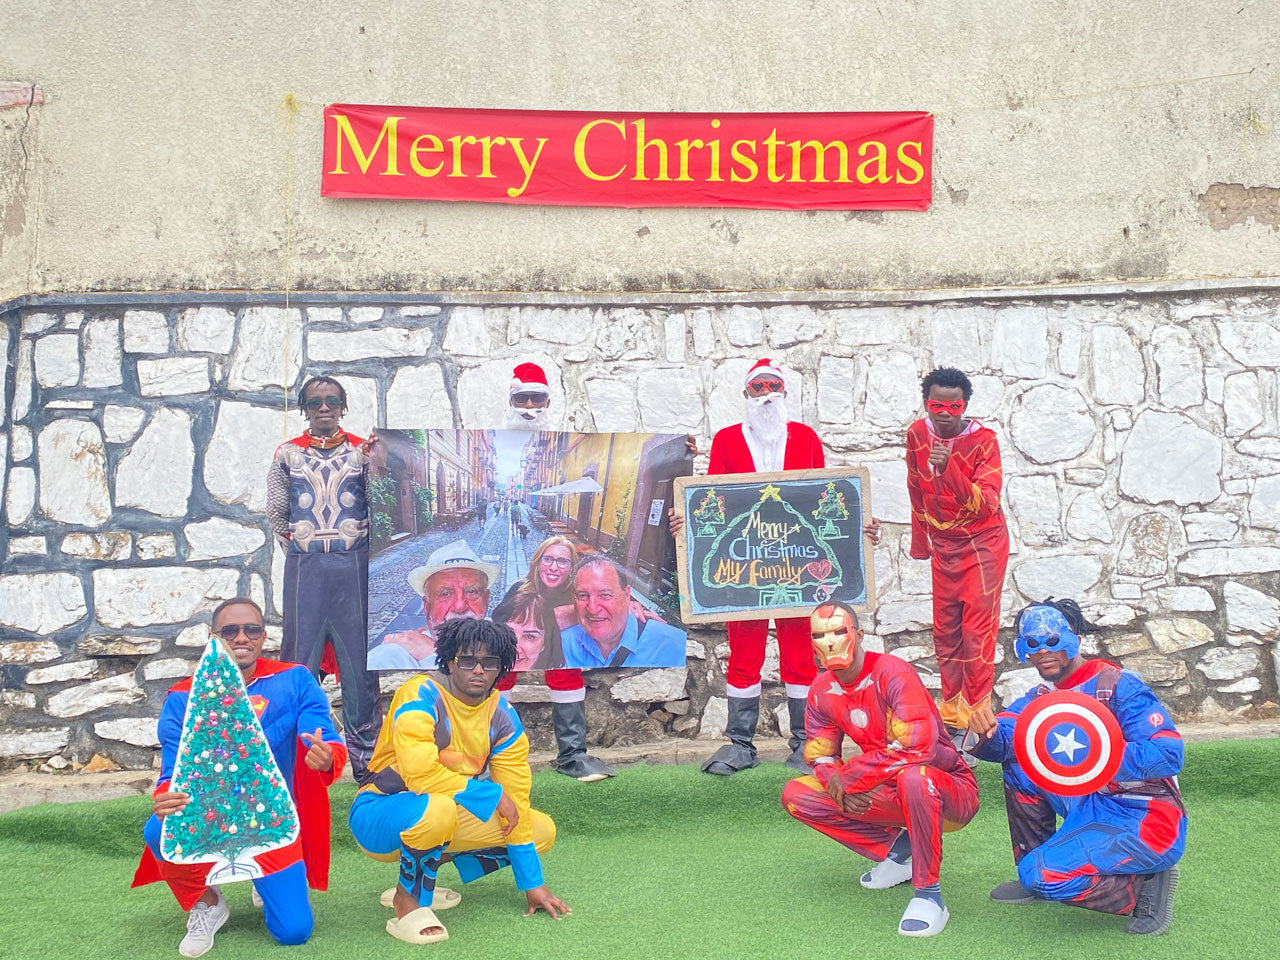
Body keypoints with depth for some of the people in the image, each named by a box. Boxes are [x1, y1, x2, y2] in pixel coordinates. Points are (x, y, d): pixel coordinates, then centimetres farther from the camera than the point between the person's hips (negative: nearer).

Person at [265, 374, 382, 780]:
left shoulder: (363, 450, 7)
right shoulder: (287, 454, 9)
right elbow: (276, 512, 13)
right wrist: (302, 548, 10)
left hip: (354, 566, 0)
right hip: (305, 568, 0)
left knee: (358, 653, 1)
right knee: (301, 654, 1)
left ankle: (365, 753, 7)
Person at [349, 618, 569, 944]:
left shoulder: (503, 717, -4)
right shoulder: (421, 697, -22)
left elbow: (515, 797, -4)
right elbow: (420, 774, -33)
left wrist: (532, 882, -5)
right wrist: (494, 795, -23)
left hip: (447, 815, 7)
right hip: (378, 818, -7)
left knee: (542, 831, 1)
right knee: (437, 808, -40)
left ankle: (420, 876, 8)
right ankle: (409, 903, -11)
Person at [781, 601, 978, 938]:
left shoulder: (892, 673, -22)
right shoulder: (822, 691, 0)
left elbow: (918, 746, -33)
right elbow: (820, 757, 8)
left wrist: (846, 777, -25)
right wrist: (838, 789, -17)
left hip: (951, 788, -7)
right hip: (891, 796, 7)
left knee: (913, 777, -43)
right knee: (796, 795, -5)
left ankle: (928, 894, -26)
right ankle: (895, 848, 7)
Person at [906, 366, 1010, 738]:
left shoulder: (983, 440, -20)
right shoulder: (917, 435, -5)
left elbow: (987, 504, -31)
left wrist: (949, 468, -43)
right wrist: (919, 538, 16)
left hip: (983, 543, -5)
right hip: (943, 544, 5)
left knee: (977, 630, -7)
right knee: (944, 630, 9)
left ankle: (976, 712, 1)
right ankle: (952, 709, 21)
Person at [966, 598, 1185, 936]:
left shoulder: (1118, 686, -16)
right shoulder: (1042, 697, 8)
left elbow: (1169, 755, -25)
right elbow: (1003, 740, -2)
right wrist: (985, 733, -27)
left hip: (1146, 823, -8)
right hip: (1093, 809, 8)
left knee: (1044, 875, -23)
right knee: (1018, 758, 2)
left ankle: (1145, 884, -3)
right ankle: (1033, 875, 10)